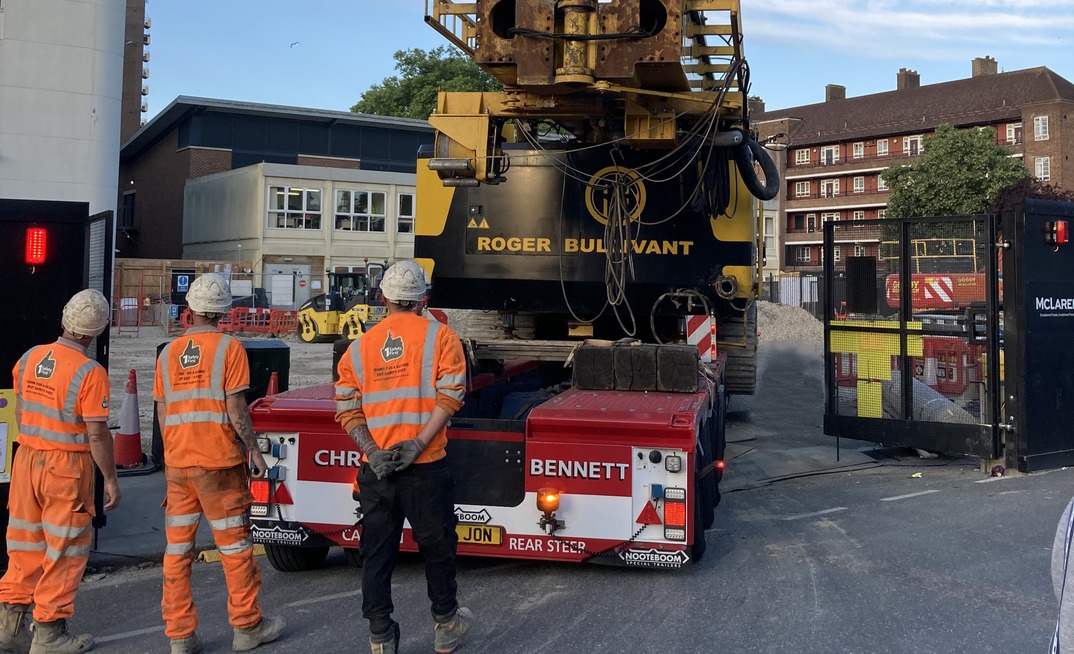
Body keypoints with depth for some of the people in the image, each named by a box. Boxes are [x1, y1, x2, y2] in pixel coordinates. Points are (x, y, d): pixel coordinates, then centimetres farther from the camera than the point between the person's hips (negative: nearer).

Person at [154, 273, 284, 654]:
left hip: (177, 463, 4)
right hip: (219, 462, -4)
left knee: (177, 549, 9)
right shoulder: (228, 348, -7)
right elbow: (236, 408, -11)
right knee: (235, 546, 6)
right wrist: (253, 449, -1)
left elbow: (162, 412, 10)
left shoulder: (168, 353, 7)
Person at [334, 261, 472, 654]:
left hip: (375, 470, 3)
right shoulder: (439, 336, -2)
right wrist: (417, 444, -15)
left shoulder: (359, 346, 8)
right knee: (437, 547, 15)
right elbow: (449, 397, -11)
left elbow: (347, 409, 2)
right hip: (426, 467, -2)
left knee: (376, 554, 12)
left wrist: (373, 452, -6)